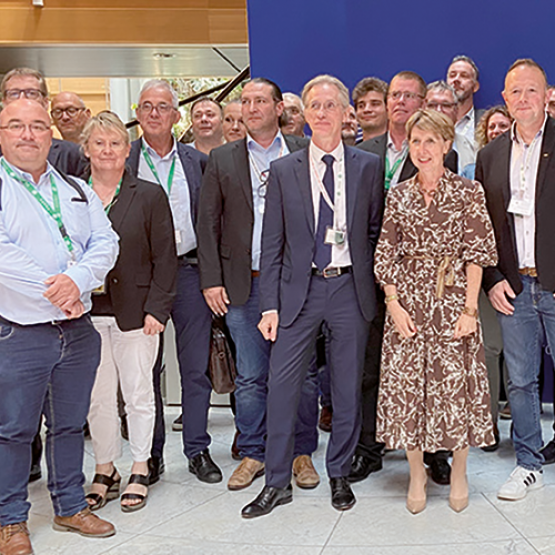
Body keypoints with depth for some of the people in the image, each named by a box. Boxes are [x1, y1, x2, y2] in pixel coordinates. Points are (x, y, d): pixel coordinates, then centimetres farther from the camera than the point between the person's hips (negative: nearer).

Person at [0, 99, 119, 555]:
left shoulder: (77, 191, 13)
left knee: (70, 424, 15)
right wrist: (52, 292, -17)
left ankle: (71, 507, 31)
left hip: (78, 329, 5)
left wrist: (76, 280, -16)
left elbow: (106, 242, 2)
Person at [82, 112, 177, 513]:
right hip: (87, 314, 2)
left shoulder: (150, 196, 2)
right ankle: (105, 471, 23)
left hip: (135, 311, -1)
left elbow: (165, 258, 0)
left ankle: (140, 470, 21)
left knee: (138, 393, 6)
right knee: (97, 396, 8)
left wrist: (157, 308, -7)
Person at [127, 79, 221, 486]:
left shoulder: (197, 161, 9)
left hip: (189, 270, 1)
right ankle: (151, 453, 20)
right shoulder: (122, 160, 3)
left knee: (196, 367, 5)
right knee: (146, 368, 7)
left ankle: (198, 450, 18)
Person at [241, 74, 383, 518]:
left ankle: (339, 475, 25)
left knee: (348, 389, 8)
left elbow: (377, 231, 11)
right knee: (282, 385, -1)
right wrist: (269, 305, -2)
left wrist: (370, 281, 2)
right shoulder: (283, 171, 5)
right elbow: (272, 244, 3)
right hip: (299, 288, 0)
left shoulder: (369, 166, 5)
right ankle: (278, 482, 13)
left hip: (350, 288, 0)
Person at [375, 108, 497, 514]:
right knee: (406, 385, 3)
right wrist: (393, 303, -5)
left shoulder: (469, 192, 2)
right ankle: (417, 475, 18)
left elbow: (477, 253, -2)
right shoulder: (398, 196, 9)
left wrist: (470, 308, -10)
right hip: (407, 301, 2)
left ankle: (458, 474, 20)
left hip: (453, 298, -2)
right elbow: (385, 256, 7)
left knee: (457, 384, 0)